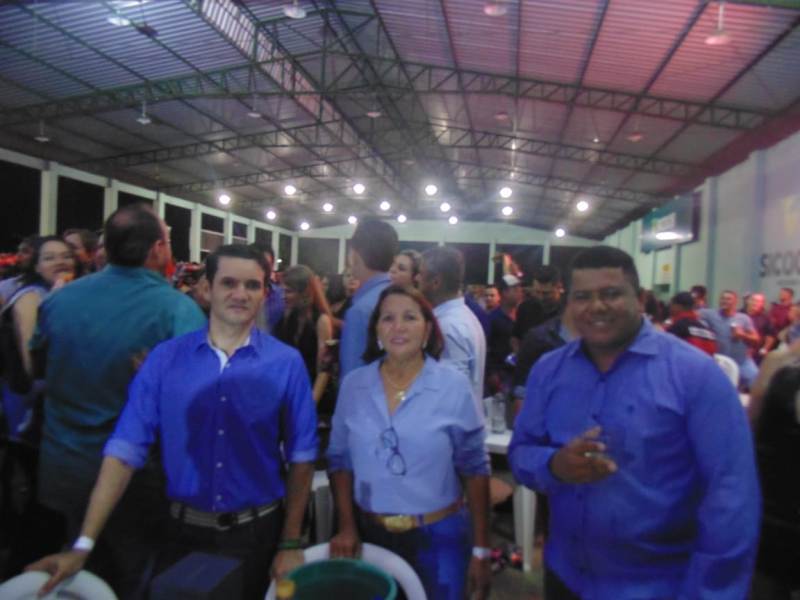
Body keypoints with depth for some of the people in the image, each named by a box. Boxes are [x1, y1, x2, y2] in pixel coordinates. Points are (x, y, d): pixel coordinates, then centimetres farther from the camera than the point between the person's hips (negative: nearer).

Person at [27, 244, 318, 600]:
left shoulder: (287, 363, -9)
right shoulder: (165, 358, -6)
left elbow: (301, 456, -7)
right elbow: (126, 447, -9)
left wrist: (291, 543, -7)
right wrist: (84, 543, -13)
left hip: (257, 532, -1)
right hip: (185, 530, 1)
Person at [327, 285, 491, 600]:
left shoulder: (454, 385, -10)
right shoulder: (353, 385, -4)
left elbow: (474, 468, -5)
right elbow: (339, 459, 6)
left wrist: (481, 548, -3)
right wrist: (347, 526, -1)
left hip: (437, 537, -2)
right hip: (369, 534, 3)